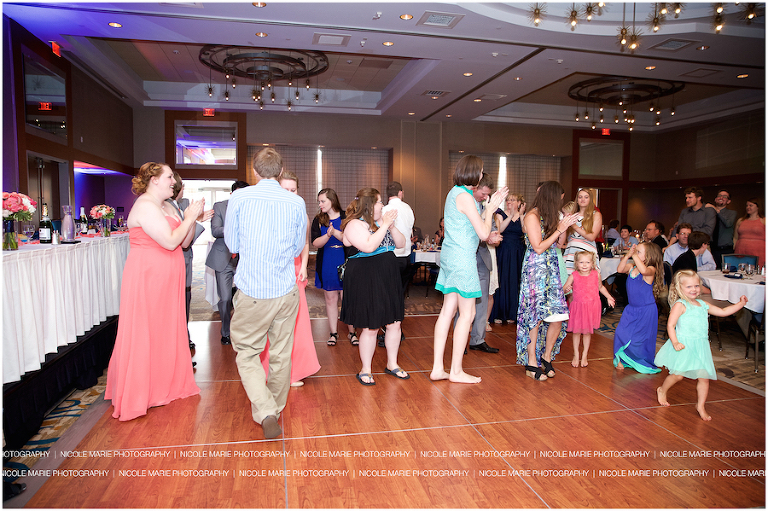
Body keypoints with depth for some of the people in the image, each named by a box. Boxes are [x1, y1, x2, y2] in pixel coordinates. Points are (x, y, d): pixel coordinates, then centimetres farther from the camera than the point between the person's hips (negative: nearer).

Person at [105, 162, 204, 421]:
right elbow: (170, 242, -23)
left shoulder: (167, 207, 14)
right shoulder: (145, 207, -15)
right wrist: (189, 217, -14)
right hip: (146, 278, -9)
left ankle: (165, 384, 26)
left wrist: (193, 219, -1)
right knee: (143, 333, 0)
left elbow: (184, 242, 12)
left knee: (167, 330, 14)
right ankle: (139, 392, 13)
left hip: (166, 281, 9)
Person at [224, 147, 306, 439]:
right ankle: (275, 410, 32)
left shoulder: (239, 198, -6)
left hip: (252, 292, -2)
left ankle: (265, 411, -3)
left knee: (247, 353, 12)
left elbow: (232, 245, 3)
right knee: (281, 355, 15)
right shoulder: (297, 202, -1)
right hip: (286, 291, 3)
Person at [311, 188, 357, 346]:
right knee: (330, 299, 7)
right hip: (326, 265, 2)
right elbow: (316, 243, -6)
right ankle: (334, 333, 19)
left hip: (345, 263, -2)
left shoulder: (346, 217, -2)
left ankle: (352, 332, 14)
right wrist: (328, 235, -23)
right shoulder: (318, 220, 5)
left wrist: (334, 231, -22)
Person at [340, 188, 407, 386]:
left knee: (394, 323, 11)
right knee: (370, 328, -1)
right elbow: (369, 246, -27)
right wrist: (384, 225, -20)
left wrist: (391, 226, -5)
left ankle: (392, 364, 28)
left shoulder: (382, 222, 14)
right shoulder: (354, 225, -11)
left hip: (388, 279, 8)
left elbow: (401, 244, 10)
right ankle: (365, 370, 16)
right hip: (365, 283, -8)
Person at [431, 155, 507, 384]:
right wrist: (491, 208, 0)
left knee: (448, 310, 9)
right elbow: (483, 233, -15)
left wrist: (491, 205, 20)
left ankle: (437, 367, 13)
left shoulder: (454, 193, 15)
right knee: (467, 313, 0)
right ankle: (456, 371, 8)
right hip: (462, 259, -9)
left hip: (450, 257, 9)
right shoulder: (465, 196, -14)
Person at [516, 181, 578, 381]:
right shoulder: (532, 216, -10)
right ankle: (531, 364, 9)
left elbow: (560, 243, 17)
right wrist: (559, 229, -11)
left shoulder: (550, 215, 13)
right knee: (535, 316, -3)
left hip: (551, 269, 7)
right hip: (535, 269, -7)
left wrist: (564, 226, 2)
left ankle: (547, 356, 21)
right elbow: (538, 247, -14)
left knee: (558, 315, 2)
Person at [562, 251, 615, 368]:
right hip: (578, 306, -1)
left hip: (592, 307, 1)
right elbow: (563, 289, -3)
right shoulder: (573, 276, -7)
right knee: (576, 331, 8)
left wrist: (608, 297, 17)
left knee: (588, 332, 9)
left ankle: (584, 355, 25)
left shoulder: (596, 274, 0)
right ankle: (576, 355, 25)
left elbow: (601, 287, 19)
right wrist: (566, 289, -25)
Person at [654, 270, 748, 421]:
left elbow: (723, 312, 24)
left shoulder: (703, 304, 14)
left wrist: (740, 304, 17)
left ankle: (700, 406, 21)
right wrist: (675, 342, -23)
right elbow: (670, 325, -14)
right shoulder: (680, 305, -9)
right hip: (684, 345, -6)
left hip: (701, 346, 6)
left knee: (704, 377, 5)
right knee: (678, 374, -5)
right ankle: (662, 390, 22)